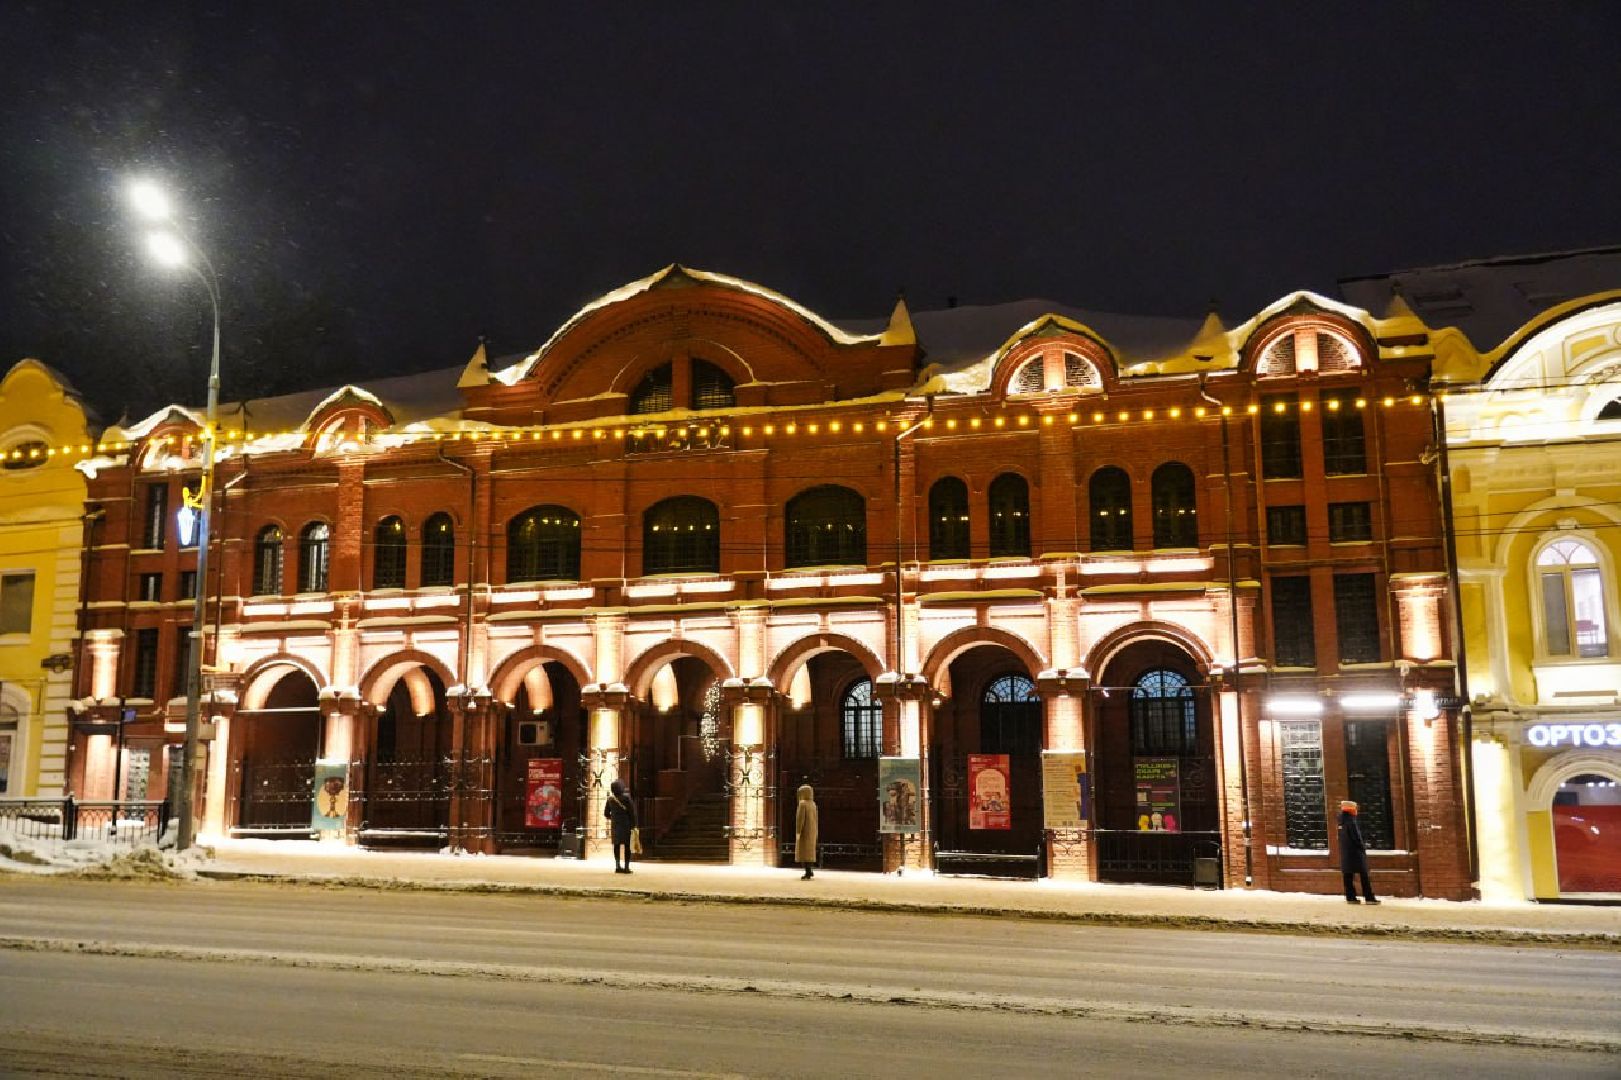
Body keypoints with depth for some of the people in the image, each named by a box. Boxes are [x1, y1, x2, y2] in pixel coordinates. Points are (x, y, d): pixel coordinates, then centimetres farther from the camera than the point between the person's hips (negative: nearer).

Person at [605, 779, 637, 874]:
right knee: (626, 845, 0)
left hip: (615, 824, 4)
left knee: (617, 845, 12)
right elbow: (632, 812, -11)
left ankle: (618, 866, 11)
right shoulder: (626, 797, -12)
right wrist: (633, 824, -1)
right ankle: (626, 867, -2)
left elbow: (606, 812, 10)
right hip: (626, 824, -4)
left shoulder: (610, 799, 1)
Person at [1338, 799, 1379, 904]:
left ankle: (1350, 897, 8)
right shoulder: (1351, 822, -17)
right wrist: (1363, 847, -3)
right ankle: (1369, 898, -2)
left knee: (1348, 876, 7)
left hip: (1345, 854, 8)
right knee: (1364, 876, -2)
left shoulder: (1341, 823, 9)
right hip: (1355, 852, -8)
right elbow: (1356, 838, -18)